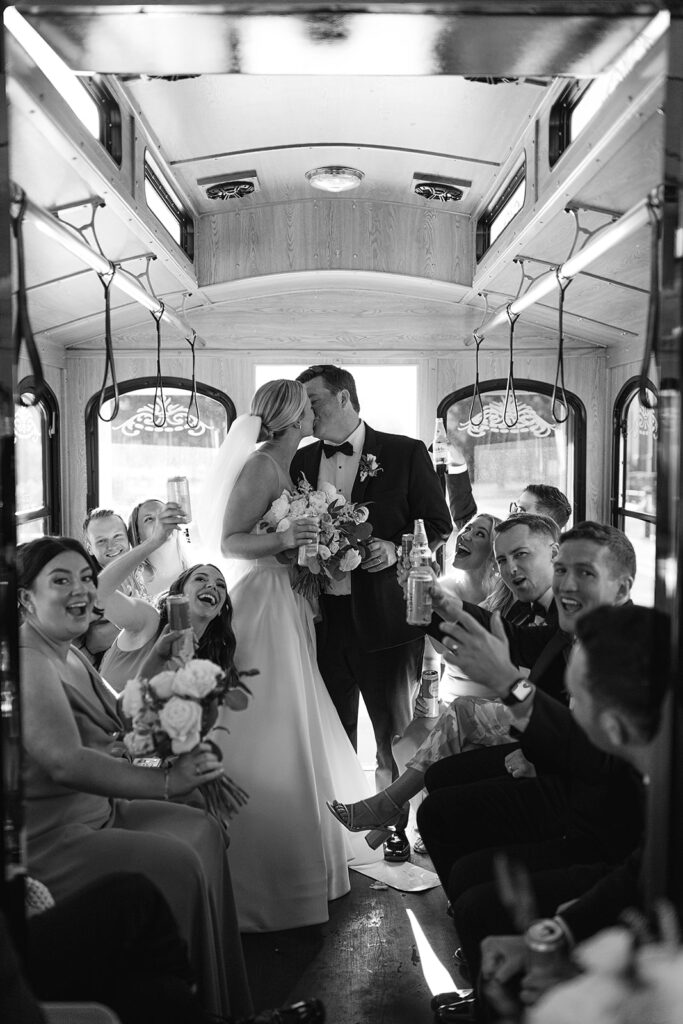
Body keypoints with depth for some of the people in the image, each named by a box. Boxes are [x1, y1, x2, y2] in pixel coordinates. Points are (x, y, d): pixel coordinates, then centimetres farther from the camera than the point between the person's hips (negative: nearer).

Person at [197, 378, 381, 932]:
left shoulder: (285, 467, 14)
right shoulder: (260, 466, -12)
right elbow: (229, 542, -17)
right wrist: (282, 539, -30)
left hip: (290, 611, 9)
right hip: (264, 610, -9)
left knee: (297, 737, 15)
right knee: (270, 744, -4)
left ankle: (303, 857, 28)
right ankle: (267, 875, 7)